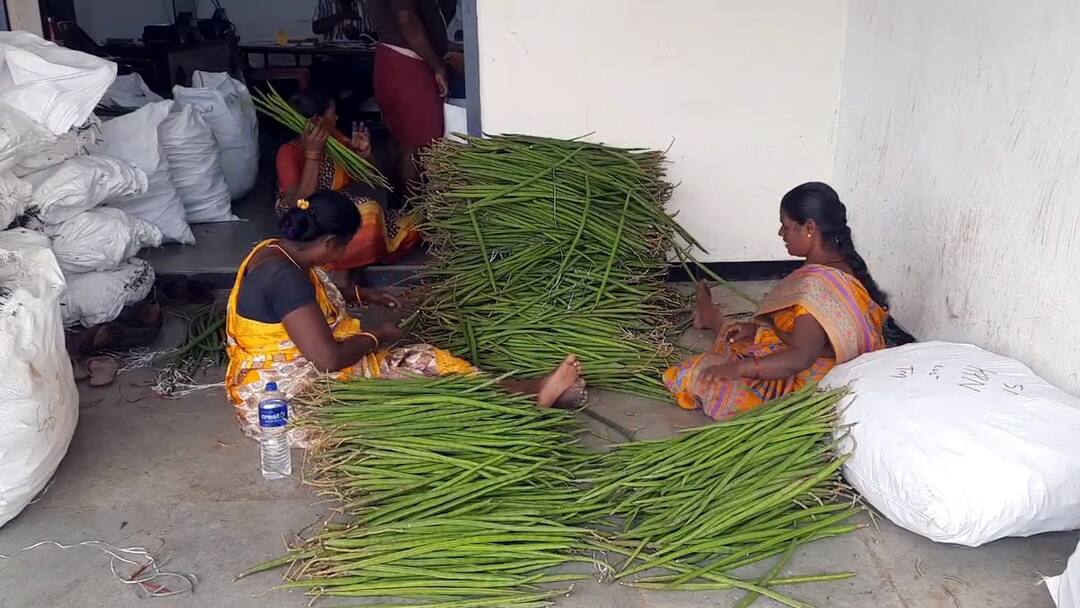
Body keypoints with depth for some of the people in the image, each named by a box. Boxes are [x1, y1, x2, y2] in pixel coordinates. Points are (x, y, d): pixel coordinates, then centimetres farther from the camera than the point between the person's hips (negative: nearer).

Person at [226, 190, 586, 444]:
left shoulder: (284, 253, 5)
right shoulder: (284, 276, -27)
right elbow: (328, 359, -29)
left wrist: (362, 295, 24)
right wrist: (377, 337, -11)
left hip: (304, 368, 10)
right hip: (279, 397, -10)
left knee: (421, 361, -5)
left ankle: (530, 390, -13)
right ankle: (529, 397, -22)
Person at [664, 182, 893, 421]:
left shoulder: (817, 284, -33)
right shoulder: (842, 262, -1)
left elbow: (800, 358, -36)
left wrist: (739, 368, -37)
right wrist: (757, 327, 4)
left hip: (802, 381, -10)